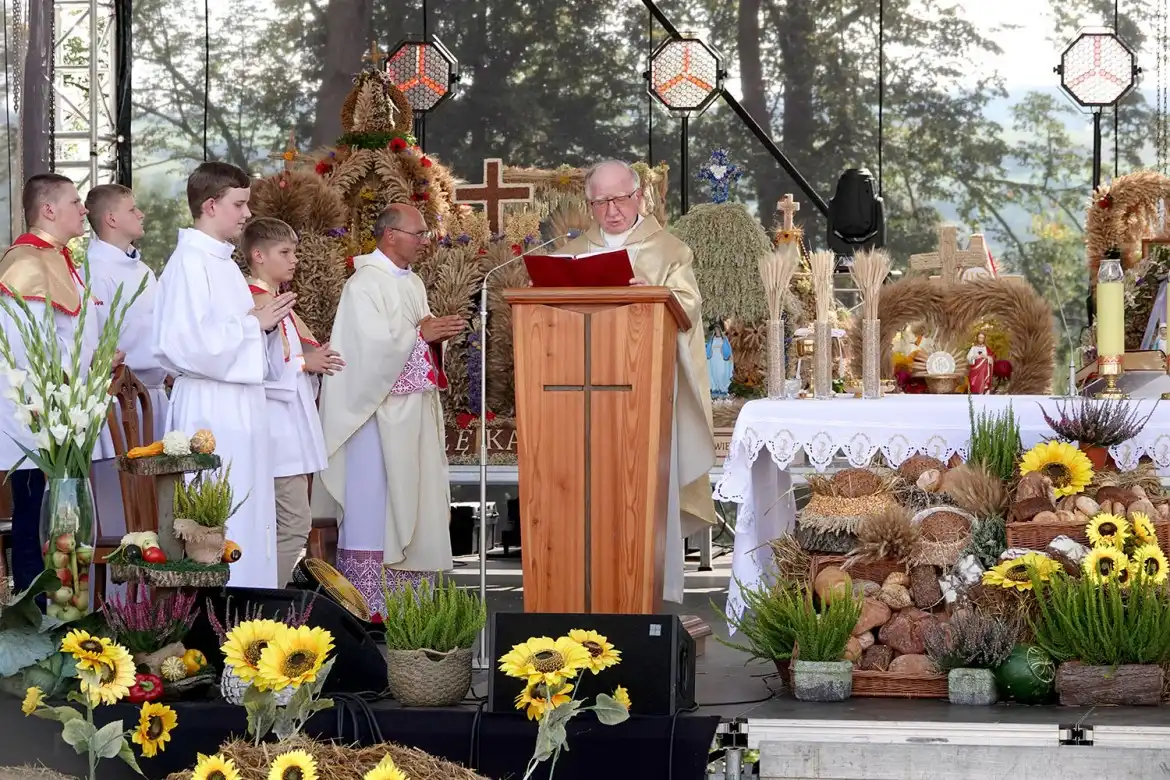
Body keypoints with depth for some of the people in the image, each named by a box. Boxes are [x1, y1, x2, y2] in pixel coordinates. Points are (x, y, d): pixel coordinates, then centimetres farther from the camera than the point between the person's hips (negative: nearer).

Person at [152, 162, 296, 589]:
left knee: (251, 520, 9)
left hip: (242, 405, 10)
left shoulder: (223, 263, 16)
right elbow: (188, 342, -22)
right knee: (220, 526, -10)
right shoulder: (189, 263, -12)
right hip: (211, 409, -10)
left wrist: (267, 323, 6)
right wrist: (253, 323, -12)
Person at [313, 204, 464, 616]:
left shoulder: (414, 284, 15)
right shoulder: (364, 285, -12)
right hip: (378, 408, -9)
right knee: (374, 505, -7)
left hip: (416, 408, 9)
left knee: (413, 504, 9)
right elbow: (374, 345, -21)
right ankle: (367, 602, -5)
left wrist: (437, 335, 1)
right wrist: (421, 333, -14)